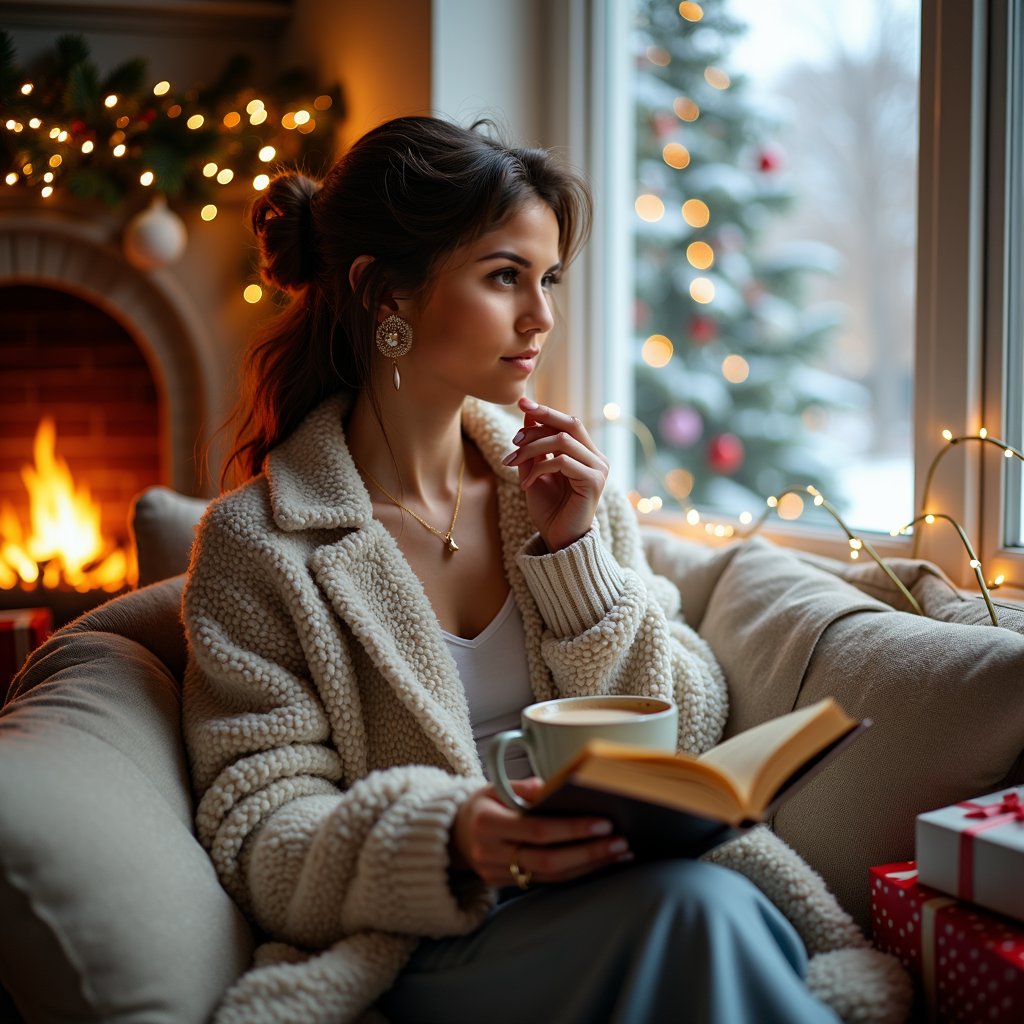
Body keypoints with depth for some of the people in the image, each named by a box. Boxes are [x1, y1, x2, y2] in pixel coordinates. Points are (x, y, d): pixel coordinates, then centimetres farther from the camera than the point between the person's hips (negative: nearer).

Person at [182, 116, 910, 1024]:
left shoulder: (561, 476, 8)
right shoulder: (257, 542, -4)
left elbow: (691, 728, 9)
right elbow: (262, 838, -7)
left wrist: (574, 555, -6)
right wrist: (445, 843, -26)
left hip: (638, 871, 4)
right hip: (441, 944, -4)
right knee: (693, 905, -33)